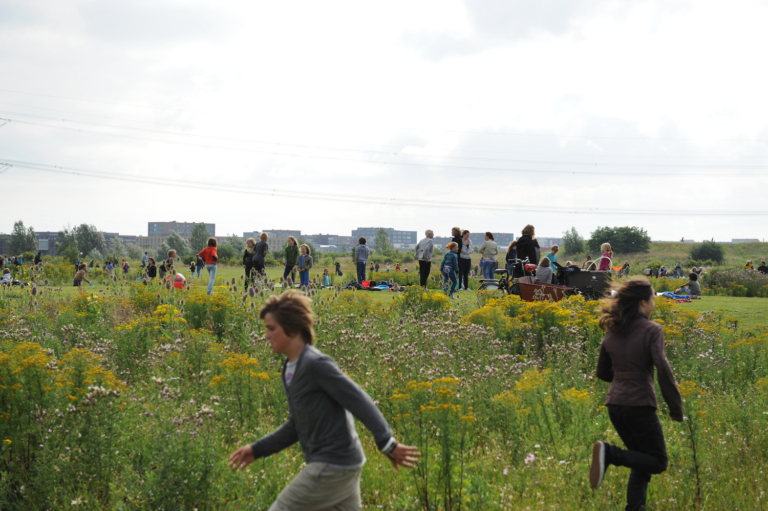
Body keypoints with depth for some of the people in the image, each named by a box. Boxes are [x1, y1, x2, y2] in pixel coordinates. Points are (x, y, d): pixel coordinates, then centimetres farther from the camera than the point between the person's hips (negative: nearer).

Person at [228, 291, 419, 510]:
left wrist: (388, 444, -24)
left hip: (332, 467, -9)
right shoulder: (290, 370, 12)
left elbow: (360, 402, -20)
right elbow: (296, 426, 20)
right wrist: (257, 449, 16)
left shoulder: (316, 364, -16)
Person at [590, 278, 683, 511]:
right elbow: (662, 368, -20)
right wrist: (676, 408, -13)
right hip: (640, 405, -7)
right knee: (658, 462, 6)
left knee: (643, 463, 20)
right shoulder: (651, 330, -10)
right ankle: (609, 453, -16)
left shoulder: (612, 332, 8)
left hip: (615, 405, 7)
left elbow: (603, 372, 16)